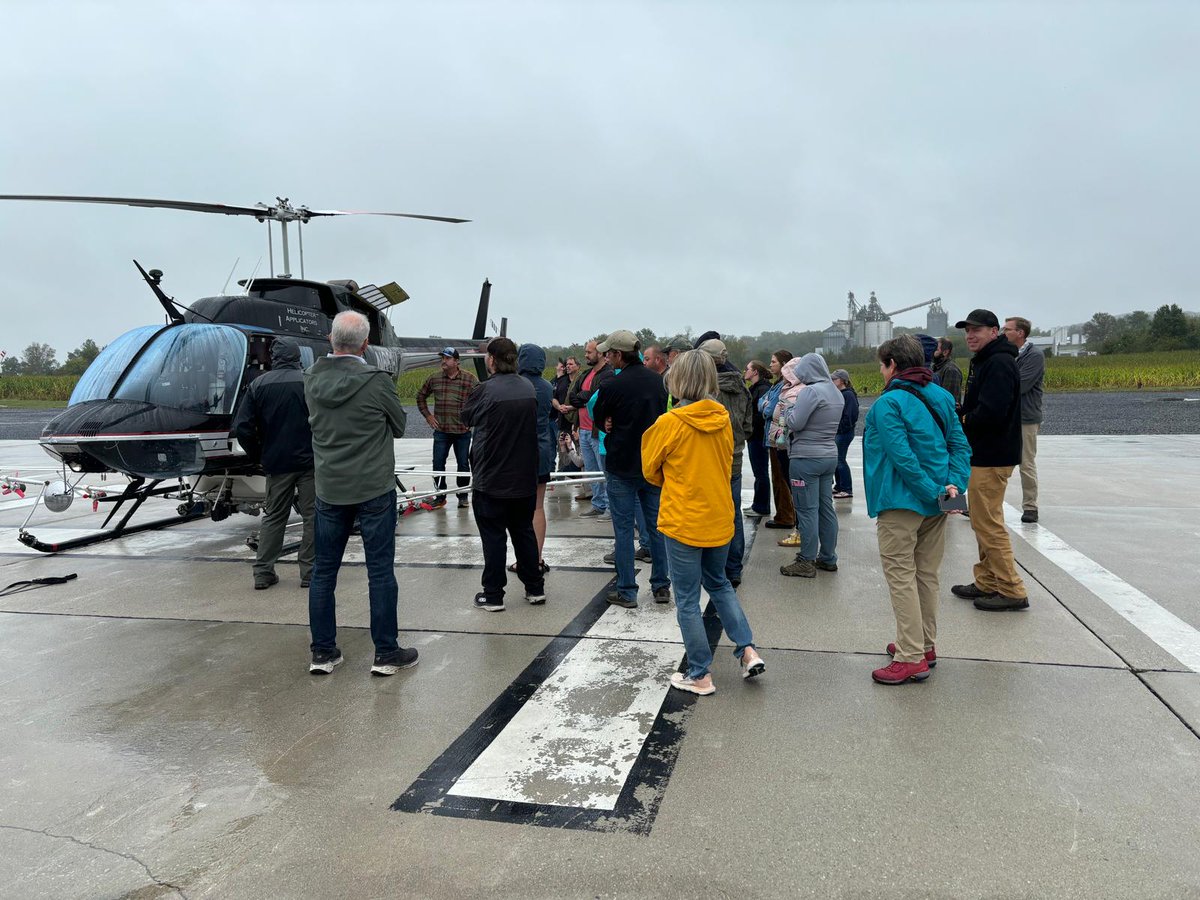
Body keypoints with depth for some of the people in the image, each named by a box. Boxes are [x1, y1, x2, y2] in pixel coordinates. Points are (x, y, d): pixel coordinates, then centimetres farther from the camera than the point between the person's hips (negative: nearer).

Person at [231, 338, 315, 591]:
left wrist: (258, 456, 10)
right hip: (310, 461, -3)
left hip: (276, 463, 3)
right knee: (312, 516, 5)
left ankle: (263, 572, 14)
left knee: (273, 516, 14)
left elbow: (242, 428, -2)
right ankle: (310, 572, 7)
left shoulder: (259, 384, 1)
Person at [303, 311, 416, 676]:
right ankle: (386, 653, 10)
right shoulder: (376, 381, -14)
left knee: (323, 570, 13)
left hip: (329, 489, 5)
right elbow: (399, 426, -2)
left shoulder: (311, 379, 0)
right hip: (374, 488, -4)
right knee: (380, 570, 3)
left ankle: (323, 652, 20)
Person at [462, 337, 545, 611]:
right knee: (524, 532, 16)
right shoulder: (528, 388, 2)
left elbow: (467, 416, -1)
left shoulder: (488, 389, -17)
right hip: (525, 478, 6)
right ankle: (535, 588, 23)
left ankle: (493, 596, 10)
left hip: (491, 480, -5)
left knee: (493, 537, 3)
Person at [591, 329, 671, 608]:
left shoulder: (612, 386, -15)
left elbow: (599, 418, -1)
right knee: (656, 525, 13)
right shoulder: (657, 380, 2)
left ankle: (626, 591, 10)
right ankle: (661, 586, 20)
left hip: (621, 466, -5)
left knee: (624, 529, 5)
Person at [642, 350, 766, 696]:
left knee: (687, 599, 7)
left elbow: (650, 471, -2)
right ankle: (749, 651, 18)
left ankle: (700, 676, 16)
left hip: (683, 522, -5)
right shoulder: (722, 418, -2)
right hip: (719, 518, 6)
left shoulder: (669, 423, -17)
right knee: (718, 583, 26)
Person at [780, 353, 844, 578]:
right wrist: (798, 404, 10)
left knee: (807, 510, -3)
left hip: (807, 458, -9)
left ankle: (807, 562, 3)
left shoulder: (811, 391, -17)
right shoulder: (836, 393, 11)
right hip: (830, 455, 9)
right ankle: (828, 559, 21)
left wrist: (791, 405, 1)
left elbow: (795, 423, -18)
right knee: (826, 508, 13)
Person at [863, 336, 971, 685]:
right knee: (926, 575, 17)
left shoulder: (888, 403, -15)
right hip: (936, 502, 8)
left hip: (901, 502, -8)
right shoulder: (941, 397, 8)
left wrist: (934, 491, -18)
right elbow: (960, 445, 3)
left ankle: (911, 658, 2)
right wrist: (954, 485, -6)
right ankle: (924, 646, 29)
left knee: (901, 577, 0)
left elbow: (902, 457, -23)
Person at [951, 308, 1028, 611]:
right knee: (983, 522, 16)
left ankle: (1012, 591, 1)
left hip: (992, 458, -11)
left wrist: (961, 421, -11)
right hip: (983, 454, 11)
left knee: (988, 524, -6)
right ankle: (987, 583, 26)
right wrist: (961, 419, -2)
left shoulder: (999, 364, -17)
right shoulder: (983, 361, 18)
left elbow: (990, 414, -27)